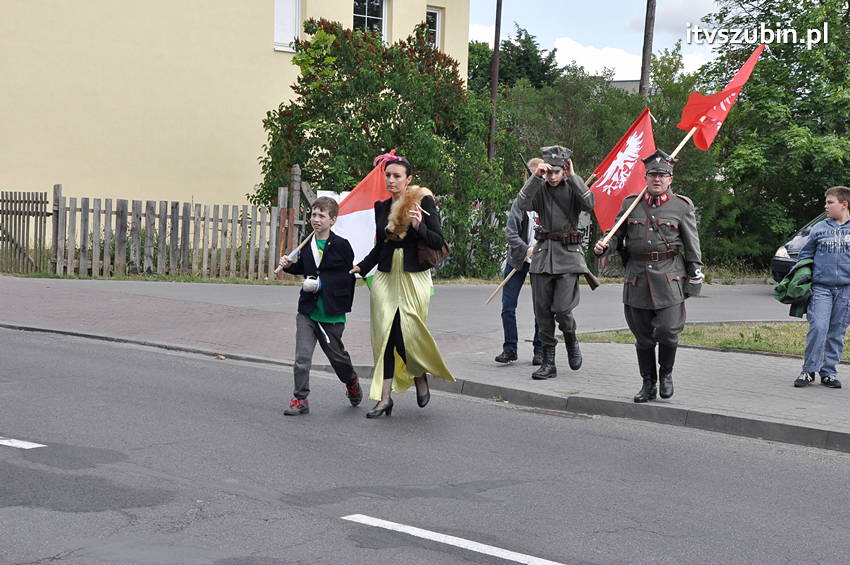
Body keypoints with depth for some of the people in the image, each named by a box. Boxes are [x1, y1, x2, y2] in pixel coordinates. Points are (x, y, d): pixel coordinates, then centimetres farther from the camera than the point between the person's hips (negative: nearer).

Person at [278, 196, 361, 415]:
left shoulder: (341, 245, -8)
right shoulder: (306, 243, 7)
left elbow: (348, 276, -8)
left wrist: (321, 284, -15)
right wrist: (289, 265, 4)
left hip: (331, 312, -3)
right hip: (307, 310, 3)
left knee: (336, 354, 14)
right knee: (302, 356, -6)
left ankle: (352, 382, 42)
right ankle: (300, 399, 0)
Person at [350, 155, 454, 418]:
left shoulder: (423, 201, -3)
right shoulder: (382, 207, 11)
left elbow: (438, 241, -5)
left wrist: (419, 227, -21)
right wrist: (361, 267, 6)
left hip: (414, 276, -4)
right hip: (386, 277, 4)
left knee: (405, 334, -8)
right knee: (385, 335, -1)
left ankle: (421, 378, 22)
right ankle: (385, 397, 3)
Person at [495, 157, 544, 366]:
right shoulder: (520, 201, -3)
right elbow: (510, 232, -5)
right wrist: (527, 250, -18)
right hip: (519, 258, 1)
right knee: (508, 306, 1)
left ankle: (540, 349, 14)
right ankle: (510, 348, 12)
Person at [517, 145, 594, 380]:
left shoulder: (573, 188, 1)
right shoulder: (540, 189, 5)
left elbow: (589, 204, -18)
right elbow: (522, 204, -14)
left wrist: (572, 176, -21)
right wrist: (536, 177, -21)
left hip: (568, 254, -3)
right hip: (543, 252, 3)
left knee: (561, 308, -13)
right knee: (542, 310, 3)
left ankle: (571, 341, 19)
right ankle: (548, 362, 12)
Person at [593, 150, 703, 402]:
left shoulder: (682, 206, 3)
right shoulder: (631, 204, 9)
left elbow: (693, 247, 4)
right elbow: (617, 233, 18)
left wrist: (695, 278, 0)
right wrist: (601, 245, -3)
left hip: (669, 276, -2)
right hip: (637, 277, 2)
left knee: (667, 330, -9)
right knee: (643, 335, 6)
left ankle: (666, 373, 18)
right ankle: (648, 384, 18)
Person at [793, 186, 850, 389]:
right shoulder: (819, 229, 6)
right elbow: (804, 255, 12)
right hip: (821, 287, -1)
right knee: (818, 328, -12)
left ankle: (829, 371, 15)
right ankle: (809, 370, -2)